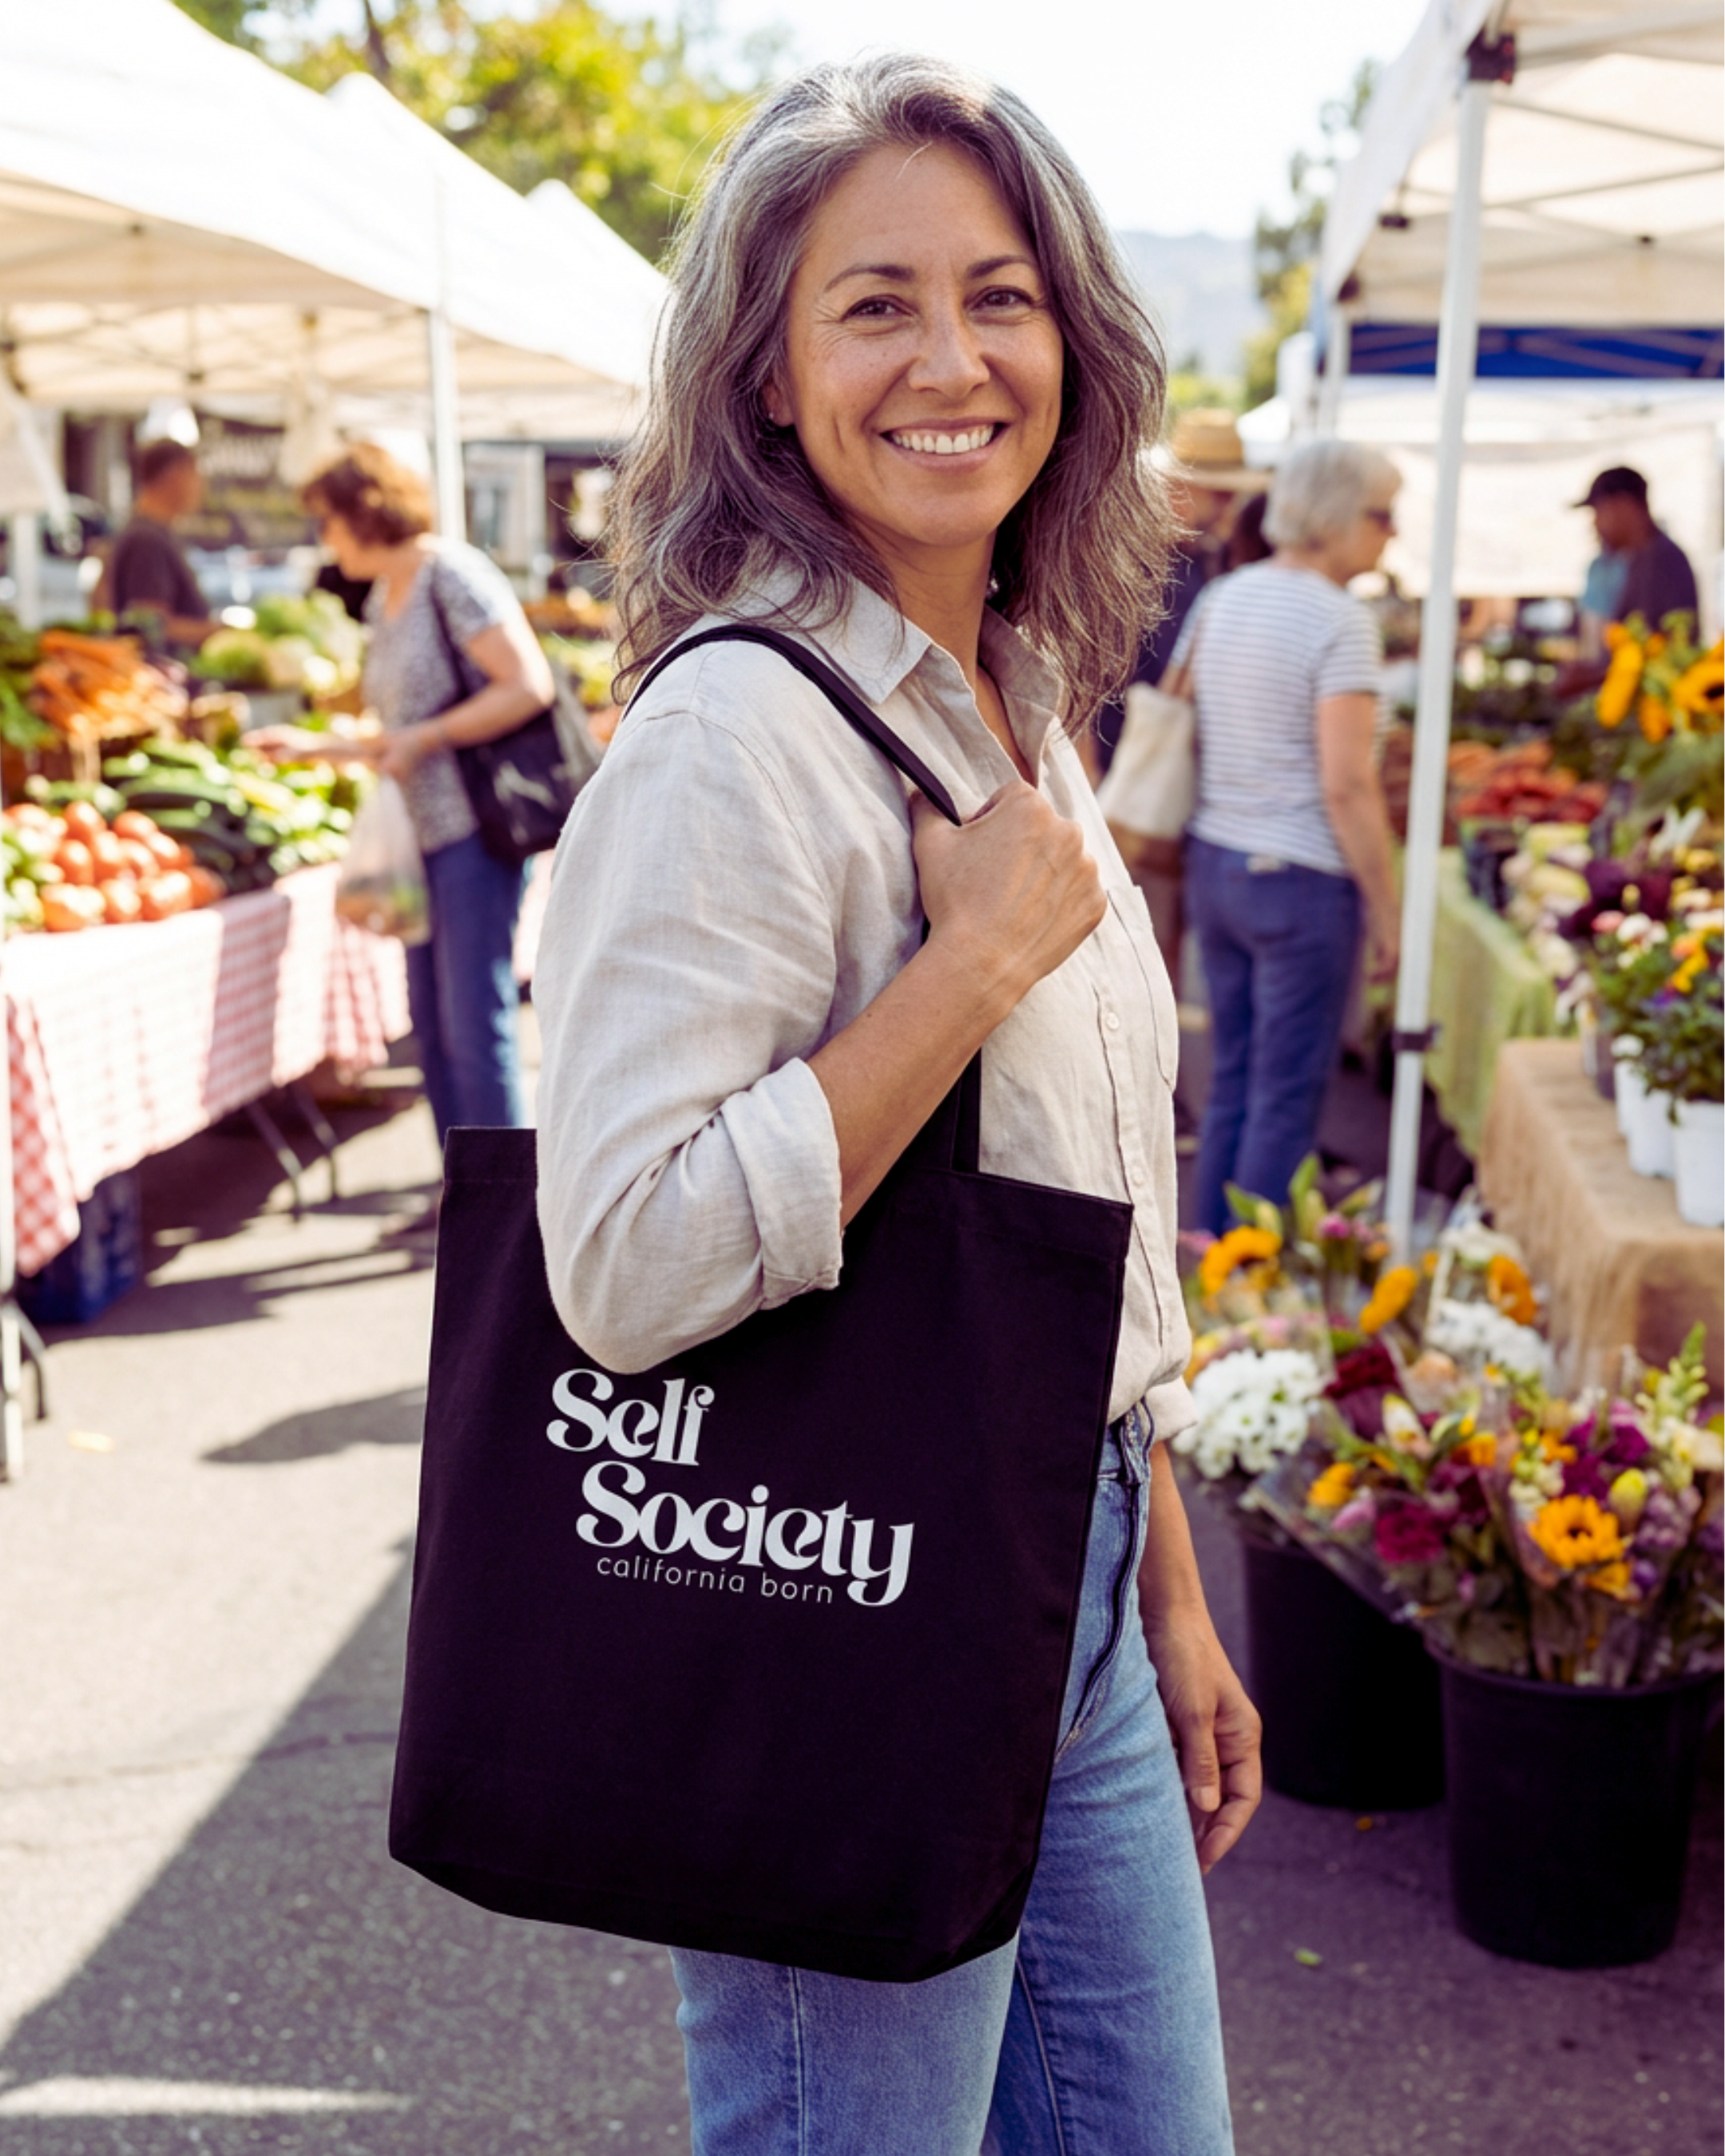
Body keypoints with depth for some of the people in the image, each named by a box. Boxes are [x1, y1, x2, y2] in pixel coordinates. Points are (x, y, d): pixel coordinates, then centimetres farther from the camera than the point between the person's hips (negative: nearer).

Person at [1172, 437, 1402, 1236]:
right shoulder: (1340, 620, -15)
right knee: (1285, 1101, 2)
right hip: (1302, 880, -7)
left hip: (1214, 865, 7)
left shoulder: (1219, 598, 7)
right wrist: (1385, 911, -12)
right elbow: (1346, 787, -19)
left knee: (1231, 1085, 16)